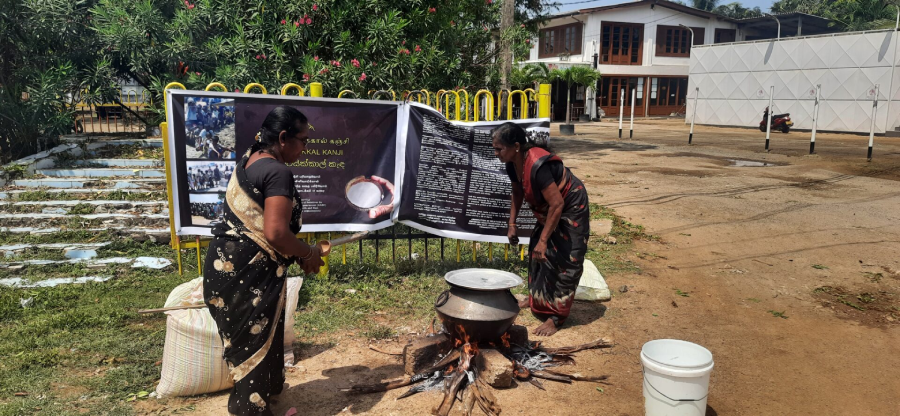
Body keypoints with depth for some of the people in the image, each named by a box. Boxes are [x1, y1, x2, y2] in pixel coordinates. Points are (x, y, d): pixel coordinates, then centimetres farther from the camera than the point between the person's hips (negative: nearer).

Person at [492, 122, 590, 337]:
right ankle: (537, 297, 33)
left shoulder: (537, 166, -36)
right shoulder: (513, 164, -9)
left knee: (564, 260, -7)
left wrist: (543, 240, -30)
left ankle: (556, 317, -3)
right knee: (537, 252, 14)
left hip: (570, 208, -9)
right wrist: (512, 224, 5)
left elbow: (557, 204, -35)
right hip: (547, 209, 9)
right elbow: (517, 194, 8)